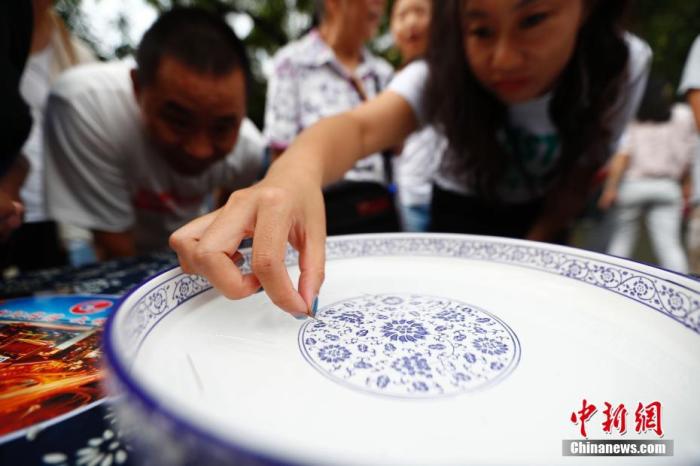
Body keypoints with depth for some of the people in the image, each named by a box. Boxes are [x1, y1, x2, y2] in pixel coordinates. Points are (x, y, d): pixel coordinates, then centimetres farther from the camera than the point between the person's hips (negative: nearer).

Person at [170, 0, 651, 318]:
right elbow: (363, 126, -49)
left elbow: (579, 177, -15)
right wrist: (297, 170, -70)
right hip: (463, 205, -1)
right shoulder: (446, 74, -30)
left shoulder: (624, 65, -25)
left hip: (547, 216, 2)